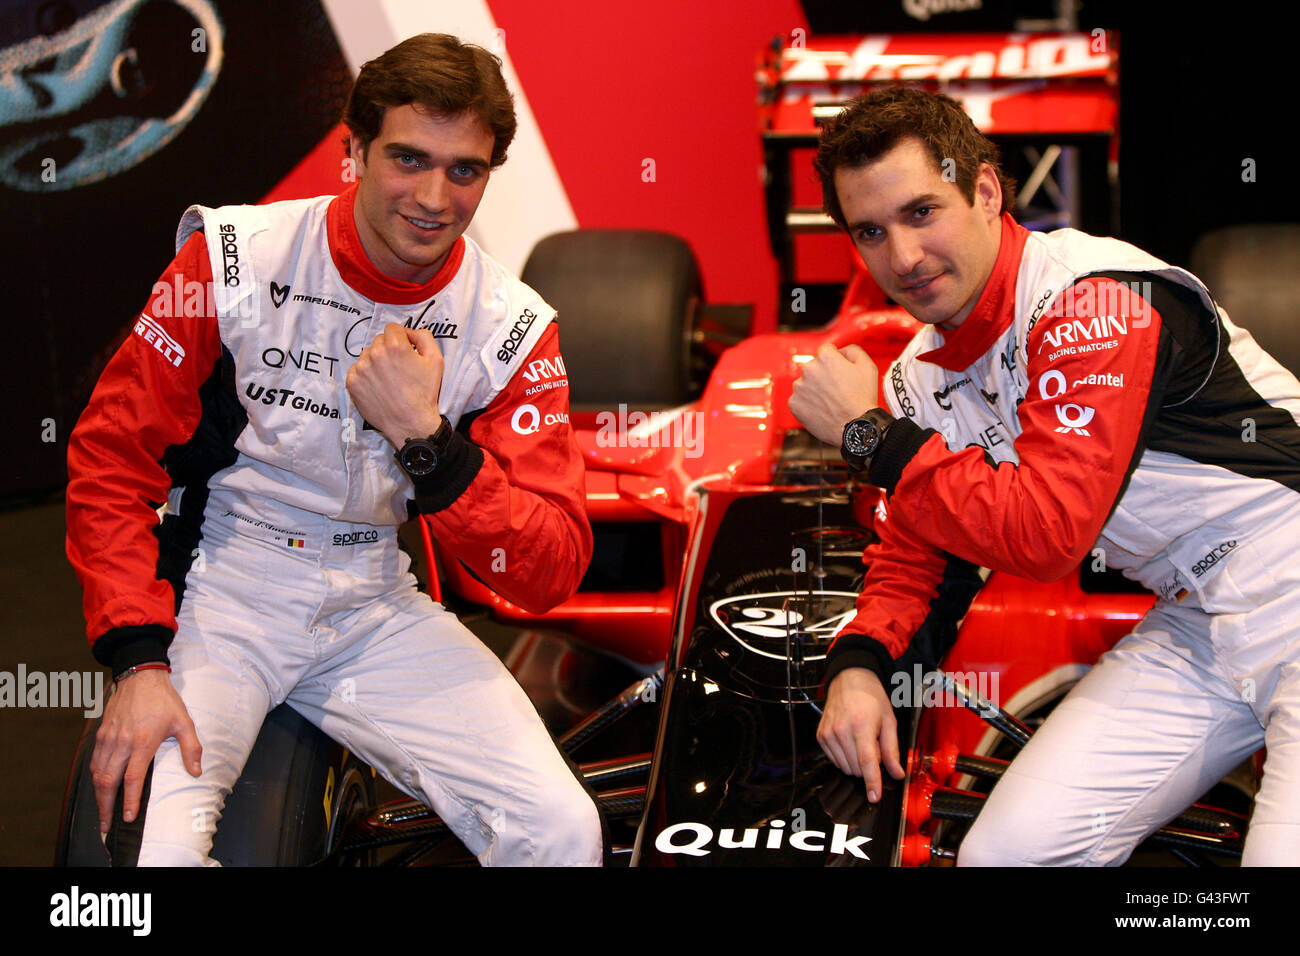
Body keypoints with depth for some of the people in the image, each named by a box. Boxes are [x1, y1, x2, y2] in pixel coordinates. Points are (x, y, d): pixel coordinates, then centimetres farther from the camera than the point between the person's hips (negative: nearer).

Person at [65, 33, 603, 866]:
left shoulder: (510, 327, -5)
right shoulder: (235, 260, -11)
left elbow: (552, 573, -10)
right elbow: (111, 454, -6)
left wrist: (424, 437, -25)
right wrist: (139, 663, -16)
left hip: (376, 609, 2)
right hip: (221, 592, -2)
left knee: (564, 830, -14)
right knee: (152, 845, -27)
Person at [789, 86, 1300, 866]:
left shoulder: (1095, 297, -20)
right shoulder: (924, 375, 6)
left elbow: (1046, 533, -24)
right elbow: (916, 549, 15)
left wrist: (869, 433, -16)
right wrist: (858, 664, -5)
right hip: (1194, 628, 7)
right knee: (1005, 851, -6)